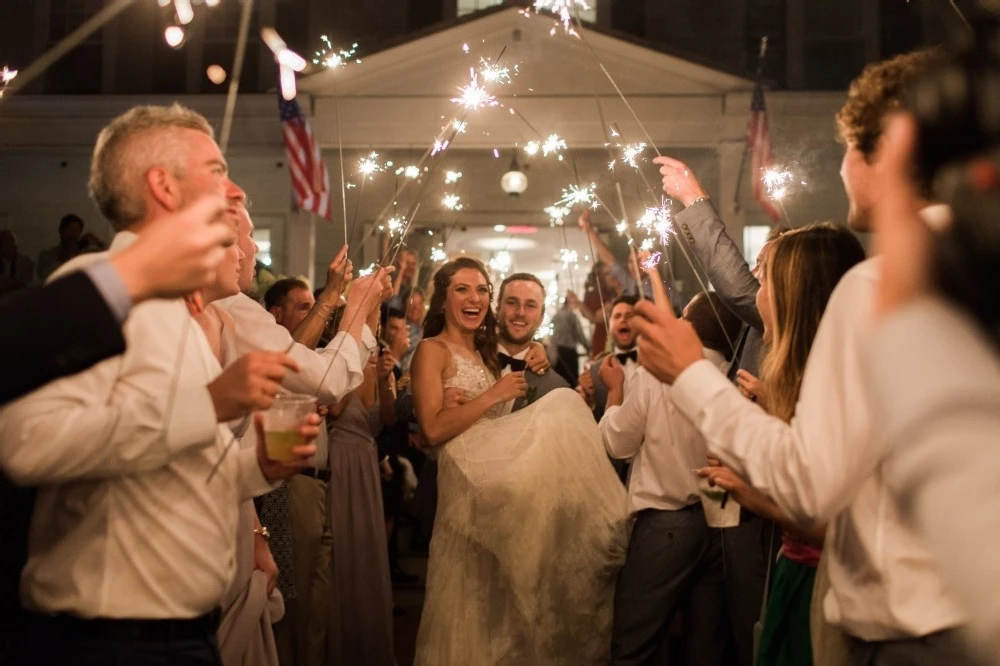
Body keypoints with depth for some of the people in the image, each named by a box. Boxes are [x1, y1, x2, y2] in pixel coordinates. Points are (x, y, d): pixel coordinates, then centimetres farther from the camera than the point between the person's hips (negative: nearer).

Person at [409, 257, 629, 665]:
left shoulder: (484, 353, 23)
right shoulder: (432, 350, -4)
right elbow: (433, 430, -18)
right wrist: (494, 395, -14)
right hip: (469, 479, -10)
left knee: (496, 596, 10)